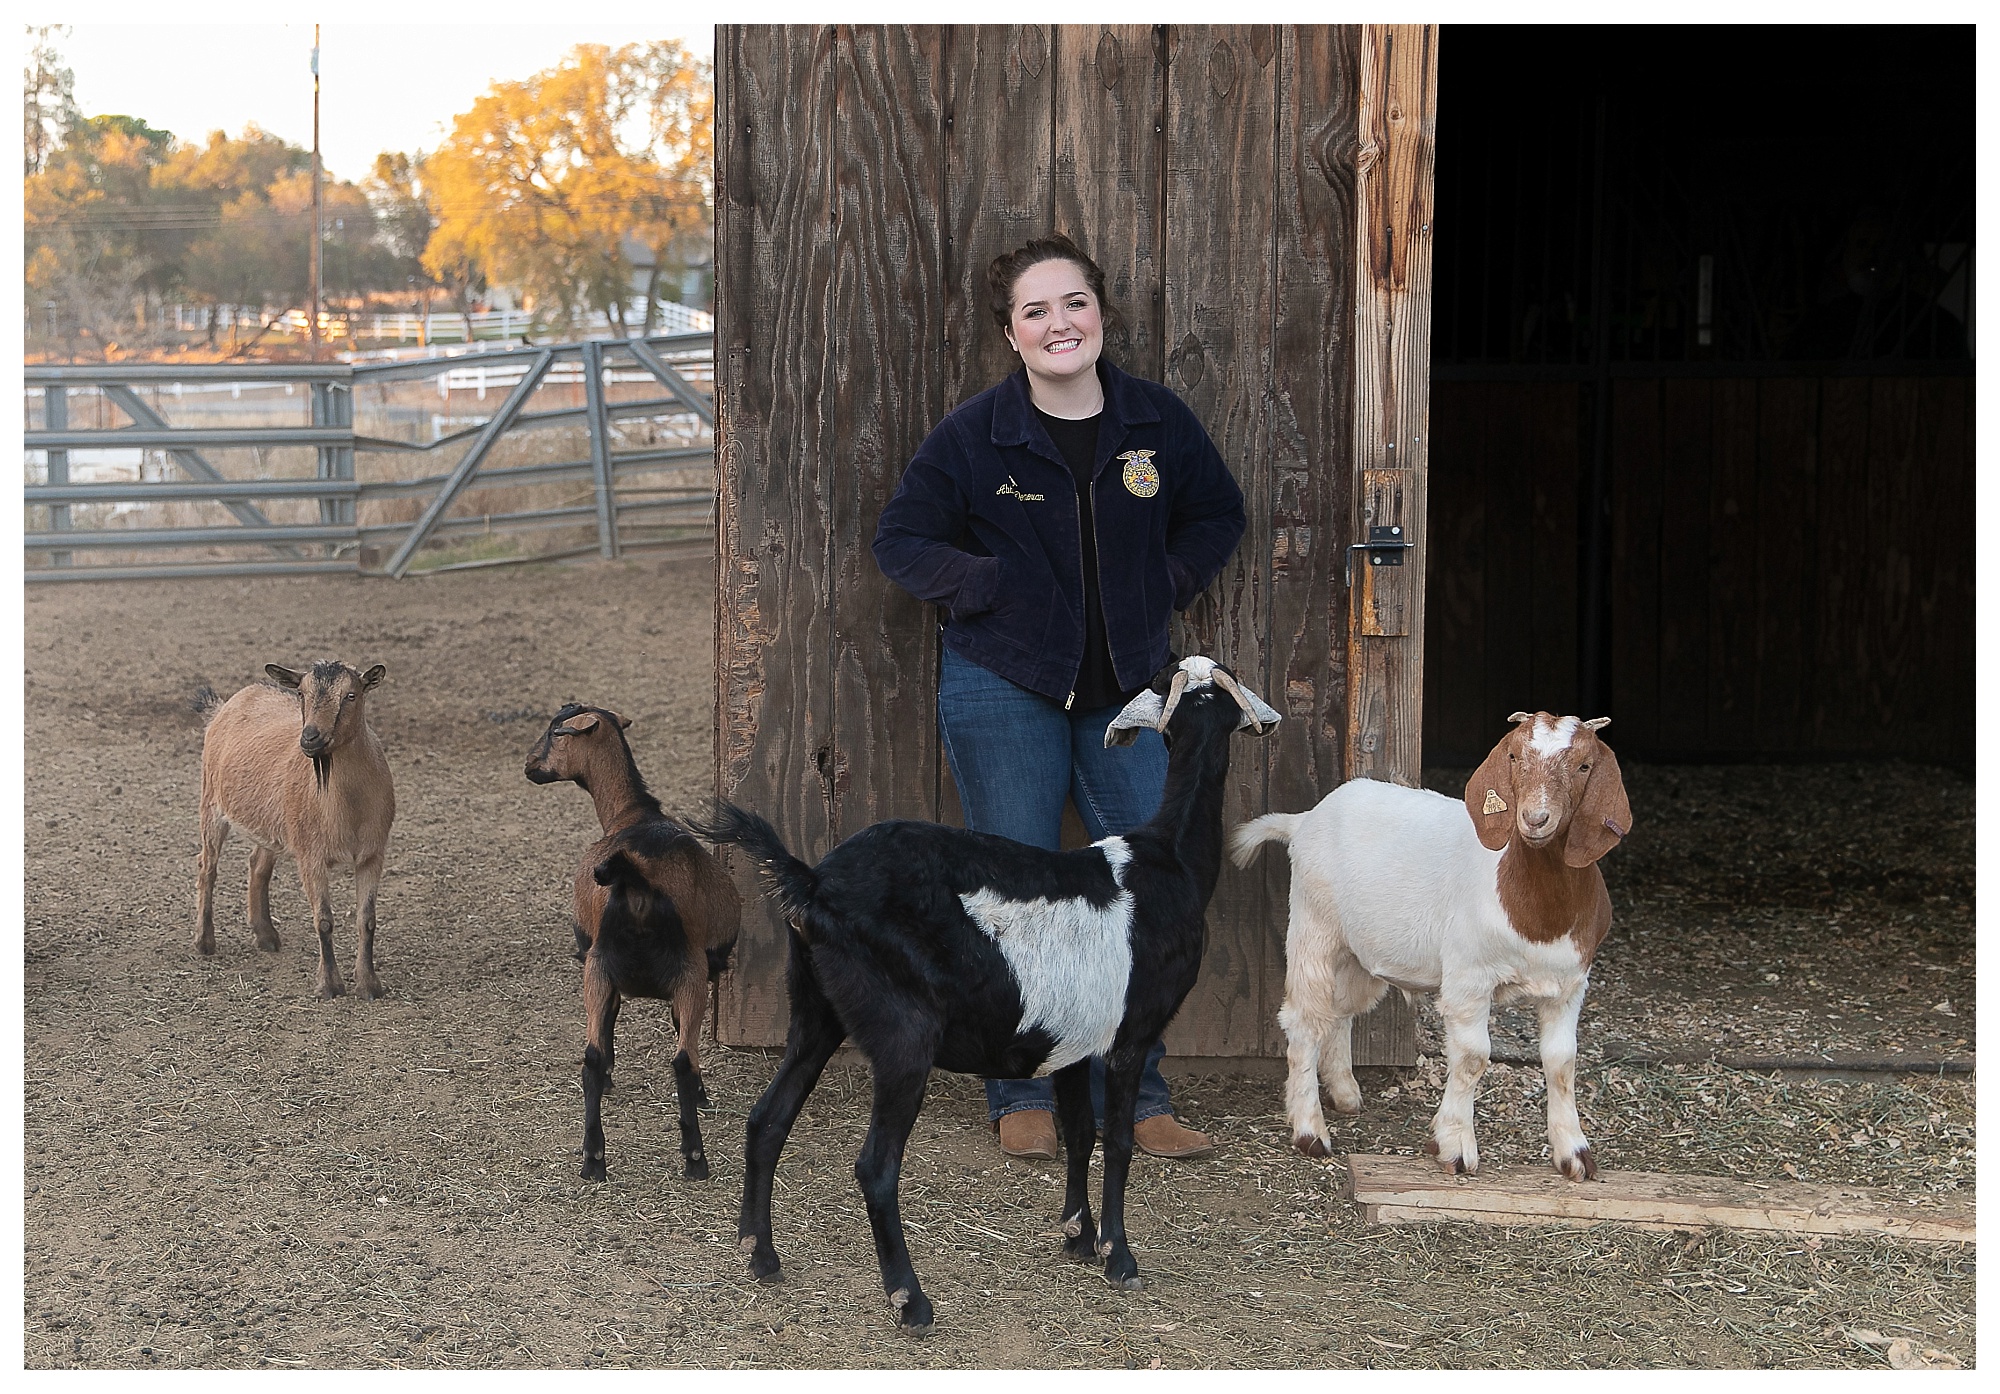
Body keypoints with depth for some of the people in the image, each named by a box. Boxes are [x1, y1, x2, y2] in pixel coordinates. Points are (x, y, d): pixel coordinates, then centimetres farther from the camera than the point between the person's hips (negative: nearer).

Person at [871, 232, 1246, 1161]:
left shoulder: (1159, 422, 0)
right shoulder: (974, 435, -7)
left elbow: (1217, 513, 16)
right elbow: (901, 540, 0)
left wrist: (1170, 583, 1)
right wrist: (987, 586, -12)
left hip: (1128, 692, 3)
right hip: (1004, 692, -3)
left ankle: (1132, 1095, 16)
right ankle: (1023, 1094, 17)